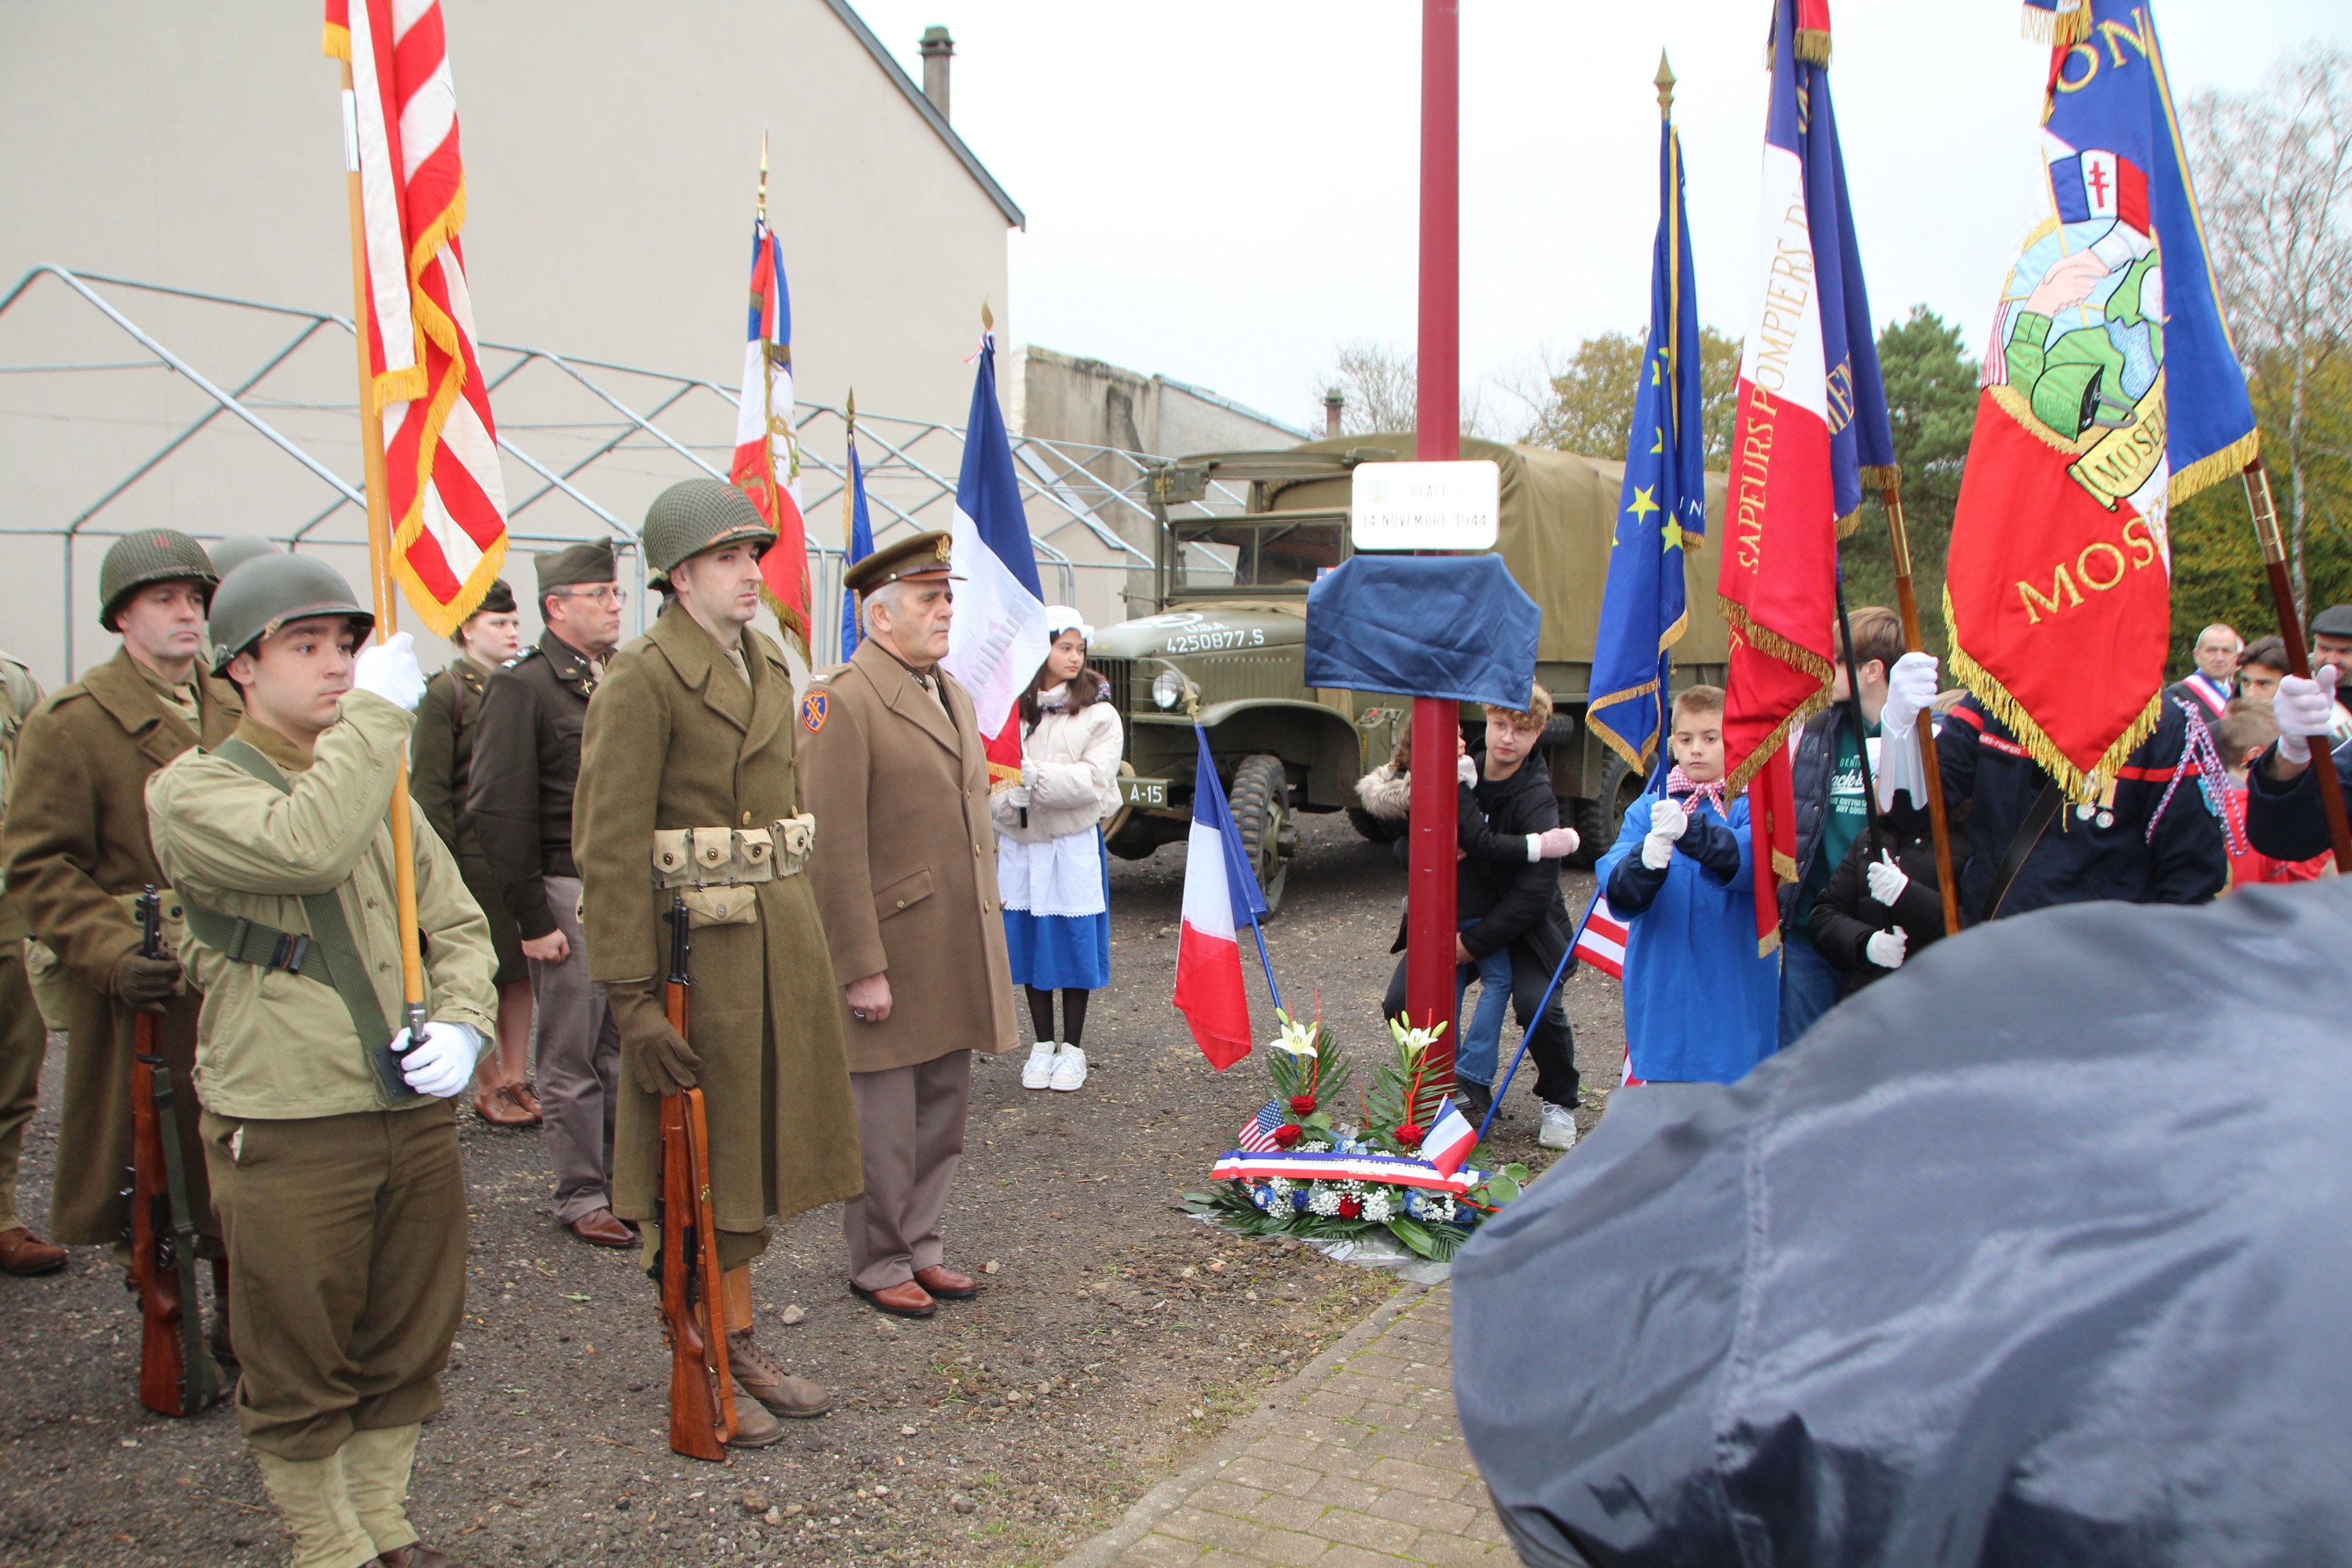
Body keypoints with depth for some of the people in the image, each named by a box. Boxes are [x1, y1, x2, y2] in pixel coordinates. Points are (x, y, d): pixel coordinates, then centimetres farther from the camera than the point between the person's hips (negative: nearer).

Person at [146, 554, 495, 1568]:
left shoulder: (378, 785, 14)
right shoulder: (193, 789, -6)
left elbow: (454, 922, 13)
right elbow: (305, 844, -28)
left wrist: (461, 1024, -5)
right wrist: (378, 710, -22)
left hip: (416, 1114, 6)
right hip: (287, 1131, -5)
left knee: (409, 1345, 16)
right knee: (300, 1368, 8)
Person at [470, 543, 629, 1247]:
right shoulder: (521, 687, -7)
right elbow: (499, 811, -10)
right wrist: (531, 918, -12)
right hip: (569, 892, -6)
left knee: (625, 1047, 12)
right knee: (572, 1057, 4)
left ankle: (626, 1176, 24)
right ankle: (582, 1196, 16)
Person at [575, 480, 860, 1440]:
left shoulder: (767, 667, 12)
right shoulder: (642, 680, -13)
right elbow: (613, 851, -17)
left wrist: (805, 945, 15)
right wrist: (633, 997, -21)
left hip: (781, 942, 8)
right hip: (698, 947, -8)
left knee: (757, 1141, 16)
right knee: (697, 1158, 5)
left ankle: (742, 1347, 31)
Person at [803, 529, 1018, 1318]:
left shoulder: (955, 695, 14)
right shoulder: (842, 700, -13)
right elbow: (834, 849, -17)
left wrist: (988, 941, 17)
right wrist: (861, 969, -18)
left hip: (960, 952, 8)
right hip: (891, 952, -8)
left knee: (944, 1111, 16)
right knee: (884, 1122, 5)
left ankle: (920, 1245, 30)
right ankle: (879, 1263, 22)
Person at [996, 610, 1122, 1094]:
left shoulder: (1098, 713, -4)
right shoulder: (1011, 708, 3)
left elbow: (1094, 778, -14)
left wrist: (1039, 778, -24)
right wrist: (1007, 796, -16)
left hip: (1076, 845, -2)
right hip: (1020, 844, 3)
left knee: (1075, 942, 3)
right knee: (1028, 941, 8)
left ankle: (1072, 1048, 18)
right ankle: (1043, 1044, 23)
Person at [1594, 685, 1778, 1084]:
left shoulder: (1750, 806, 0)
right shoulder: (1648, 808, 6)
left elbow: (1753, 857, -22)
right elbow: (1617, 888, -8)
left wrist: (1690, 831, -38)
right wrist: (1647, 860, -30)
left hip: (1733, 992, -2)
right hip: (1662, 988, 2)